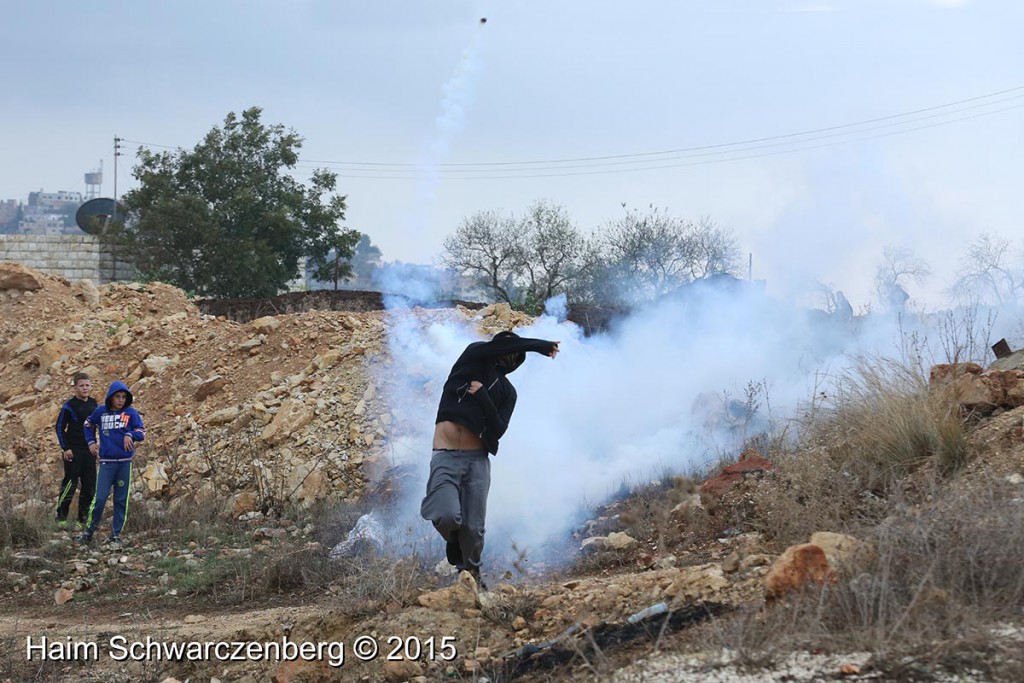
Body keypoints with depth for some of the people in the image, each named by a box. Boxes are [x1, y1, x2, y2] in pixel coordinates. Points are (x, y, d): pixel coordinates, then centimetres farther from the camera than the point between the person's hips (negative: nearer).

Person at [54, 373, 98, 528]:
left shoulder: (93, 403, 9)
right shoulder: (69, 405, -9)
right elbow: (59, 427, -5)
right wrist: (65, 448, -10)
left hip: (89, 450, 6)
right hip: (73, 451, -6)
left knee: (90, 485, 6)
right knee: (70, 483, -7)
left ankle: (84, 518, 13)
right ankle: (61, 517, 1)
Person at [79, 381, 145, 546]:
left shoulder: (130, 413, 1)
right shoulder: (101, 412, 4)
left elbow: (142, 432, 1)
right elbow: (88, 424, 23)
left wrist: (130, 434, -17)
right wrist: (91, 442, 14)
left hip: (125, 462, 0)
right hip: (106, 462, 0)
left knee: (121, 500, 5)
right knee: (100, 498, -7)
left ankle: (116, 534, 14)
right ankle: (89, 531, 7)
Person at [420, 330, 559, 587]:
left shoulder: (507, 391, 14)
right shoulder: (473, 356, 7)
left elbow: (498, 430, 0)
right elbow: (491, 348, -15)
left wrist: (482, 396, -11)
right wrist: (538, 345, -8)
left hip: (477, 460, 3)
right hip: (446, 457, -3)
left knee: (474, 527, 0)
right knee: (448, 517, -19)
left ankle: (471, 573, 24)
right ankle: (454, 543, 15)